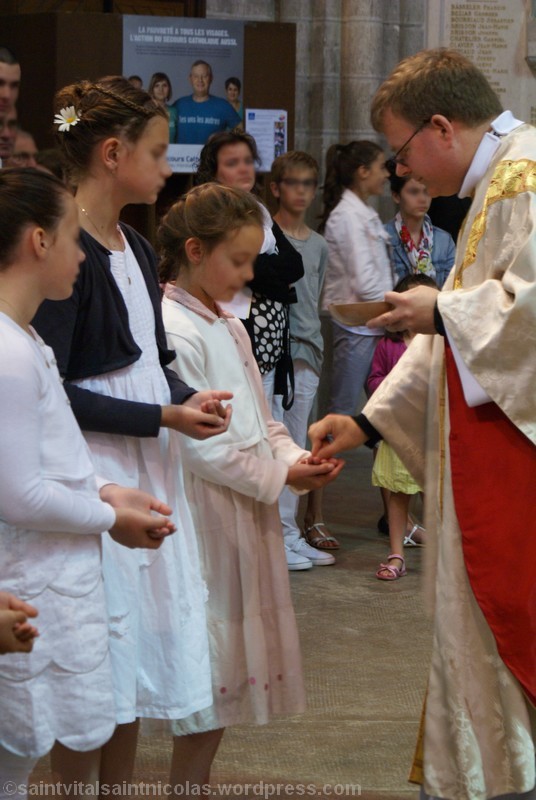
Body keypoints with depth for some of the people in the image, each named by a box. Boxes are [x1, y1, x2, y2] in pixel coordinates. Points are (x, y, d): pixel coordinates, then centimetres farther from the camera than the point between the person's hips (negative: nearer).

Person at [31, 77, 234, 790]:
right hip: (93, 472, -9)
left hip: (148, 467, 9)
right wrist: (162, 418, -18)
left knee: (137, 651, 14)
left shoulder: (135, 248, 12)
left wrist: (188, 401, -3)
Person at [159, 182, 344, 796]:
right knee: (211, 667, -4)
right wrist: (276, 477, -15)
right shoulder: (173, 332, -16)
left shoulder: (229, 326, 14)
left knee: (231, 665, 12)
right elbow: (196, 444, -19)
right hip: (207, 520, -9)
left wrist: (294, 458, 1)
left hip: (249, 515, 9)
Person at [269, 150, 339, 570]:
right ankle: (279, 536, -3)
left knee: (296, 446, 9)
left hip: (306, 352, 6)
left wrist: (311, 344, 14)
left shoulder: (318, 244, 15)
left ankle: (290, 531, 14)